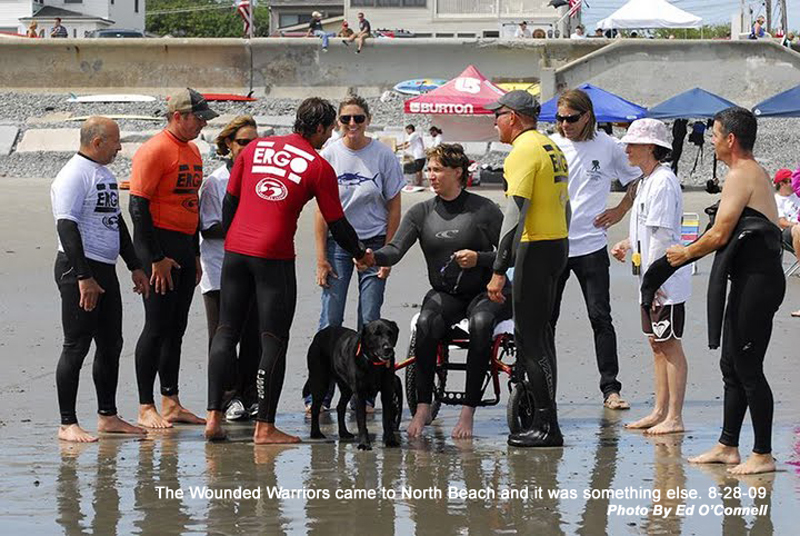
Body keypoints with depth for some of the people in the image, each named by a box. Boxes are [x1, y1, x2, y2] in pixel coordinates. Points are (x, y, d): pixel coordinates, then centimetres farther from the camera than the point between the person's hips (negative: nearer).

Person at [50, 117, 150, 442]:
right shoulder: (74, 175, -13)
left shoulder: (105, 174, 17)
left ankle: (108, 416, 21)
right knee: (76, 347, -7)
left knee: (111, 345, 12)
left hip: (105, 269, 9)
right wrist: (84, 277, -24)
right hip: (78, 270, -9)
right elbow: (67, 227, -20)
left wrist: (135, 266, 25)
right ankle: (67, 424, -5)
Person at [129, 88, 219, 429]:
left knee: (176, 328, 11)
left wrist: (195, 254, 20)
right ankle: (146, 409, -2)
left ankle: (171, 404, 16)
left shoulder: (192, 151, 15)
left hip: (185, 246, 9)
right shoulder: (156, 150, -13)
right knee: (157, 327, -7)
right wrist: (156, 258, -18)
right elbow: (138, 206, -16)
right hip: (159, 246, -9)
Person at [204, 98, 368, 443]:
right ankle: (265, 427, 0)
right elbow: (336, 223, 3)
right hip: (274, 257, -5)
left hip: (235, 250, 5)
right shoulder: (319, 167, -2)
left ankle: (213, 417, 6)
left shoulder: (255, 148, 10)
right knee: (273, 340, 1)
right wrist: (359, 252, 20)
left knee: (226, 332, 11)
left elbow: (229, 200, 12)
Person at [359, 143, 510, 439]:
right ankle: (422, 409, -28)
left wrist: (479, 258, -20)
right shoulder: (422, 212, 6)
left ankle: (468, 413, -33)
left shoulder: (483, 209, -4)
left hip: (486, 292, -3)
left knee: (480, 323, -36)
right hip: (445, 293, 3)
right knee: (426, 323, -31)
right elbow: (396, 250, -7)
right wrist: (373, 257, -28)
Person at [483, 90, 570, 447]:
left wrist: (499, 271, -23)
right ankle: (544, 422, 18)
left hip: (535, 249, -10)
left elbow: (515, 213, -21)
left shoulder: (523, 152, -14)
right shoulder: (552, 148, 15)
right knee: (540, 333, 15)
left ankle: (548, 427, -8)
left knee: (530, 337, -7)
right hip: (558, 244, 10)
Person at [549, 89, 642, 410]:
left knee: (600, 318, -1)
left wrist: (620, 211, 5)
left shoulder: (608, 147, 0)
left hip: (591, 245, -1)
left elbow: (639, 178, 13)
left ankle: (610, 389, 3)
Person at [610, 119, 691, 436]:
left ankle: (674, 418, -4)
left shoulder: (663, 182, -17)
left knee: (669, 345, -7)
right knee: (656, 344, 14)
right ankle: (660, 412, 20)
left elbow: (663, 234, -20)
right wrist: (628, 245, 13)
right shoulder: (646, 181, 15)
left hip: (665, 279, -10)